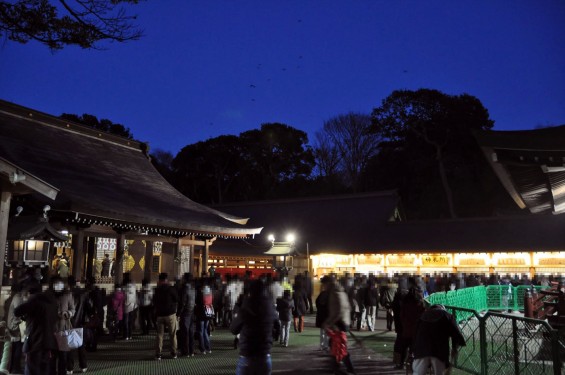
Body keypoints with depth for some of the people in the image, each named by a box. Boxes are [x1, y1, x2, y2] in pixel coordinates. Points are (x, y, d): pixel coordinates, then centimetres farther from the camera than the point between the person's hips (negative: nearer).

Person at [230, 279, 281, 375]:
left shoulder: (243, 311, -12)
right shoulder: (271, 311, -2)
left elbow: (233, 330, 4)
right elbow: (277, 331, 12)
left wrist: (236, 315, 19)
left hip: (246, 358, -3)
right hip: (265, 357, 3)